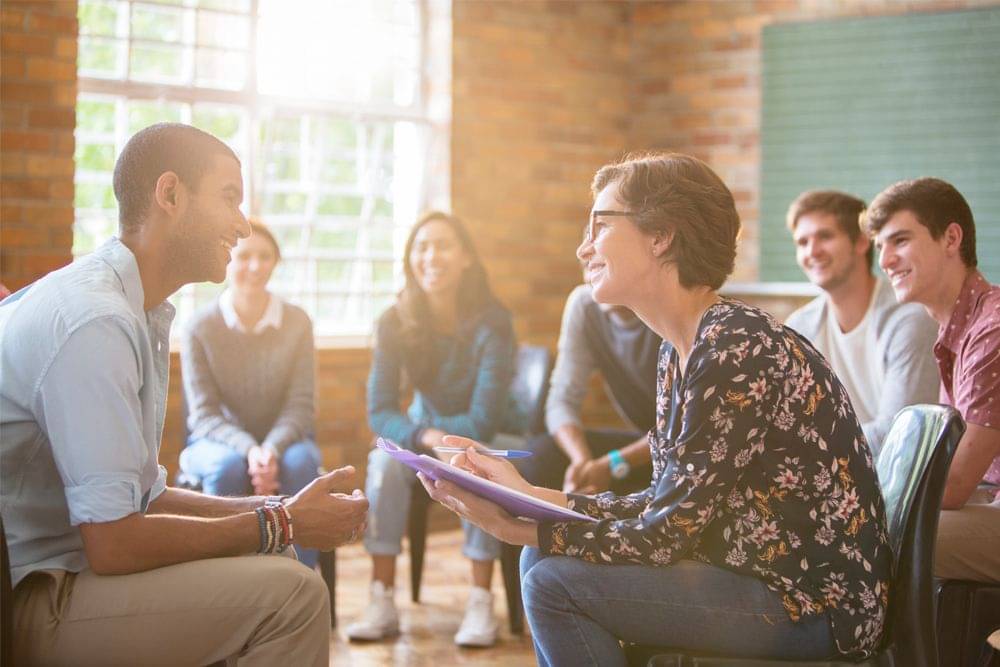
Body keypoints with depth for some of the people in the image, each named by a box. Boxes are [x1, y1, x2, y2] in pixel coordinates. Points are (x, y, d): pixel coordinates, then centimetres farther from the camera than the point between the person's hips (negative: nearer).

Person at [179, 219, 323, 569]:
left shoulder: (297, 323, -5)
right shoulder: (200, 327, -9)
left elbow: (299, 406, -7)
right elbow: (204, 414, -10)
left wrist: (272, 449, -27)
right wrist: (248, 450, -29)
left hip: (282, 439, 1)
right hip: (218, 441, -1)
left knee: (299, 462, -34)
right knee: (228, 466, -36)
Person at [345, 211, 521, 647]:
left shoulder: (492, 322, -22)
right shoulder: (395, 322, -13)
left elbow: (483, 421, -23)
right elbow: (380, 412, -17)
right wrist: (426, 438, -34)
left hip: (487, 438, -2)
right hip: (424, 430, 2)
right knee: (385, 461, -28)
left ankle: (481, 603, -29)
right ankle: (382, 601, -27)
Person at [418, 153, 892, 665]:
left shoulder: (736, 350, -21)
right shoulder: (680, 357, 9)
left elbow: (667, 535, -21)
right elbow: (663, 508, 10)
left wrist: (517, 529, -18)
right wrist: (526, 496, 5)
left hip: (818, 601, -9)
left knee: (553, 583, -15)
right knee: (544, 557, 9)